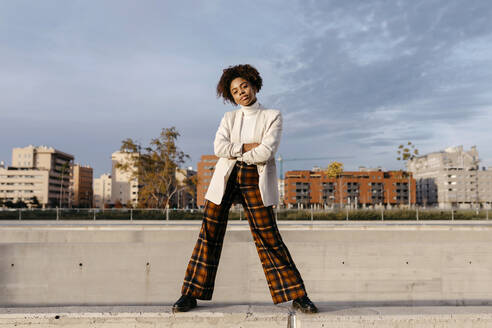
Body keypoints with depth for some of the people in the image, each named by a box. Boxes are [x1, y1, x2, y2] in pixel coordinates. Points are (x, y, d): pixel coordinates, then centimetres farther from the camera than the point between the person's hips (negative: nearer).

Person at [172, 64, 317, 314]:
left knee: (269, 238, -2)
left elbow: (266, 152, -11)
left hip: (254, 181, -2)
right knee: (209, 234, -1)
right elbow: (219, 147, -4)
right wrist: (248, 147, -11)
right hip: (225, 178, 3)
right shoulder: (229, 118, 14)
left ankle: (297, 296, 8)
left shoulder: (272, 116, 5)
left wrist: (234, 151, -3)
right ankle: (191, 294, 8)